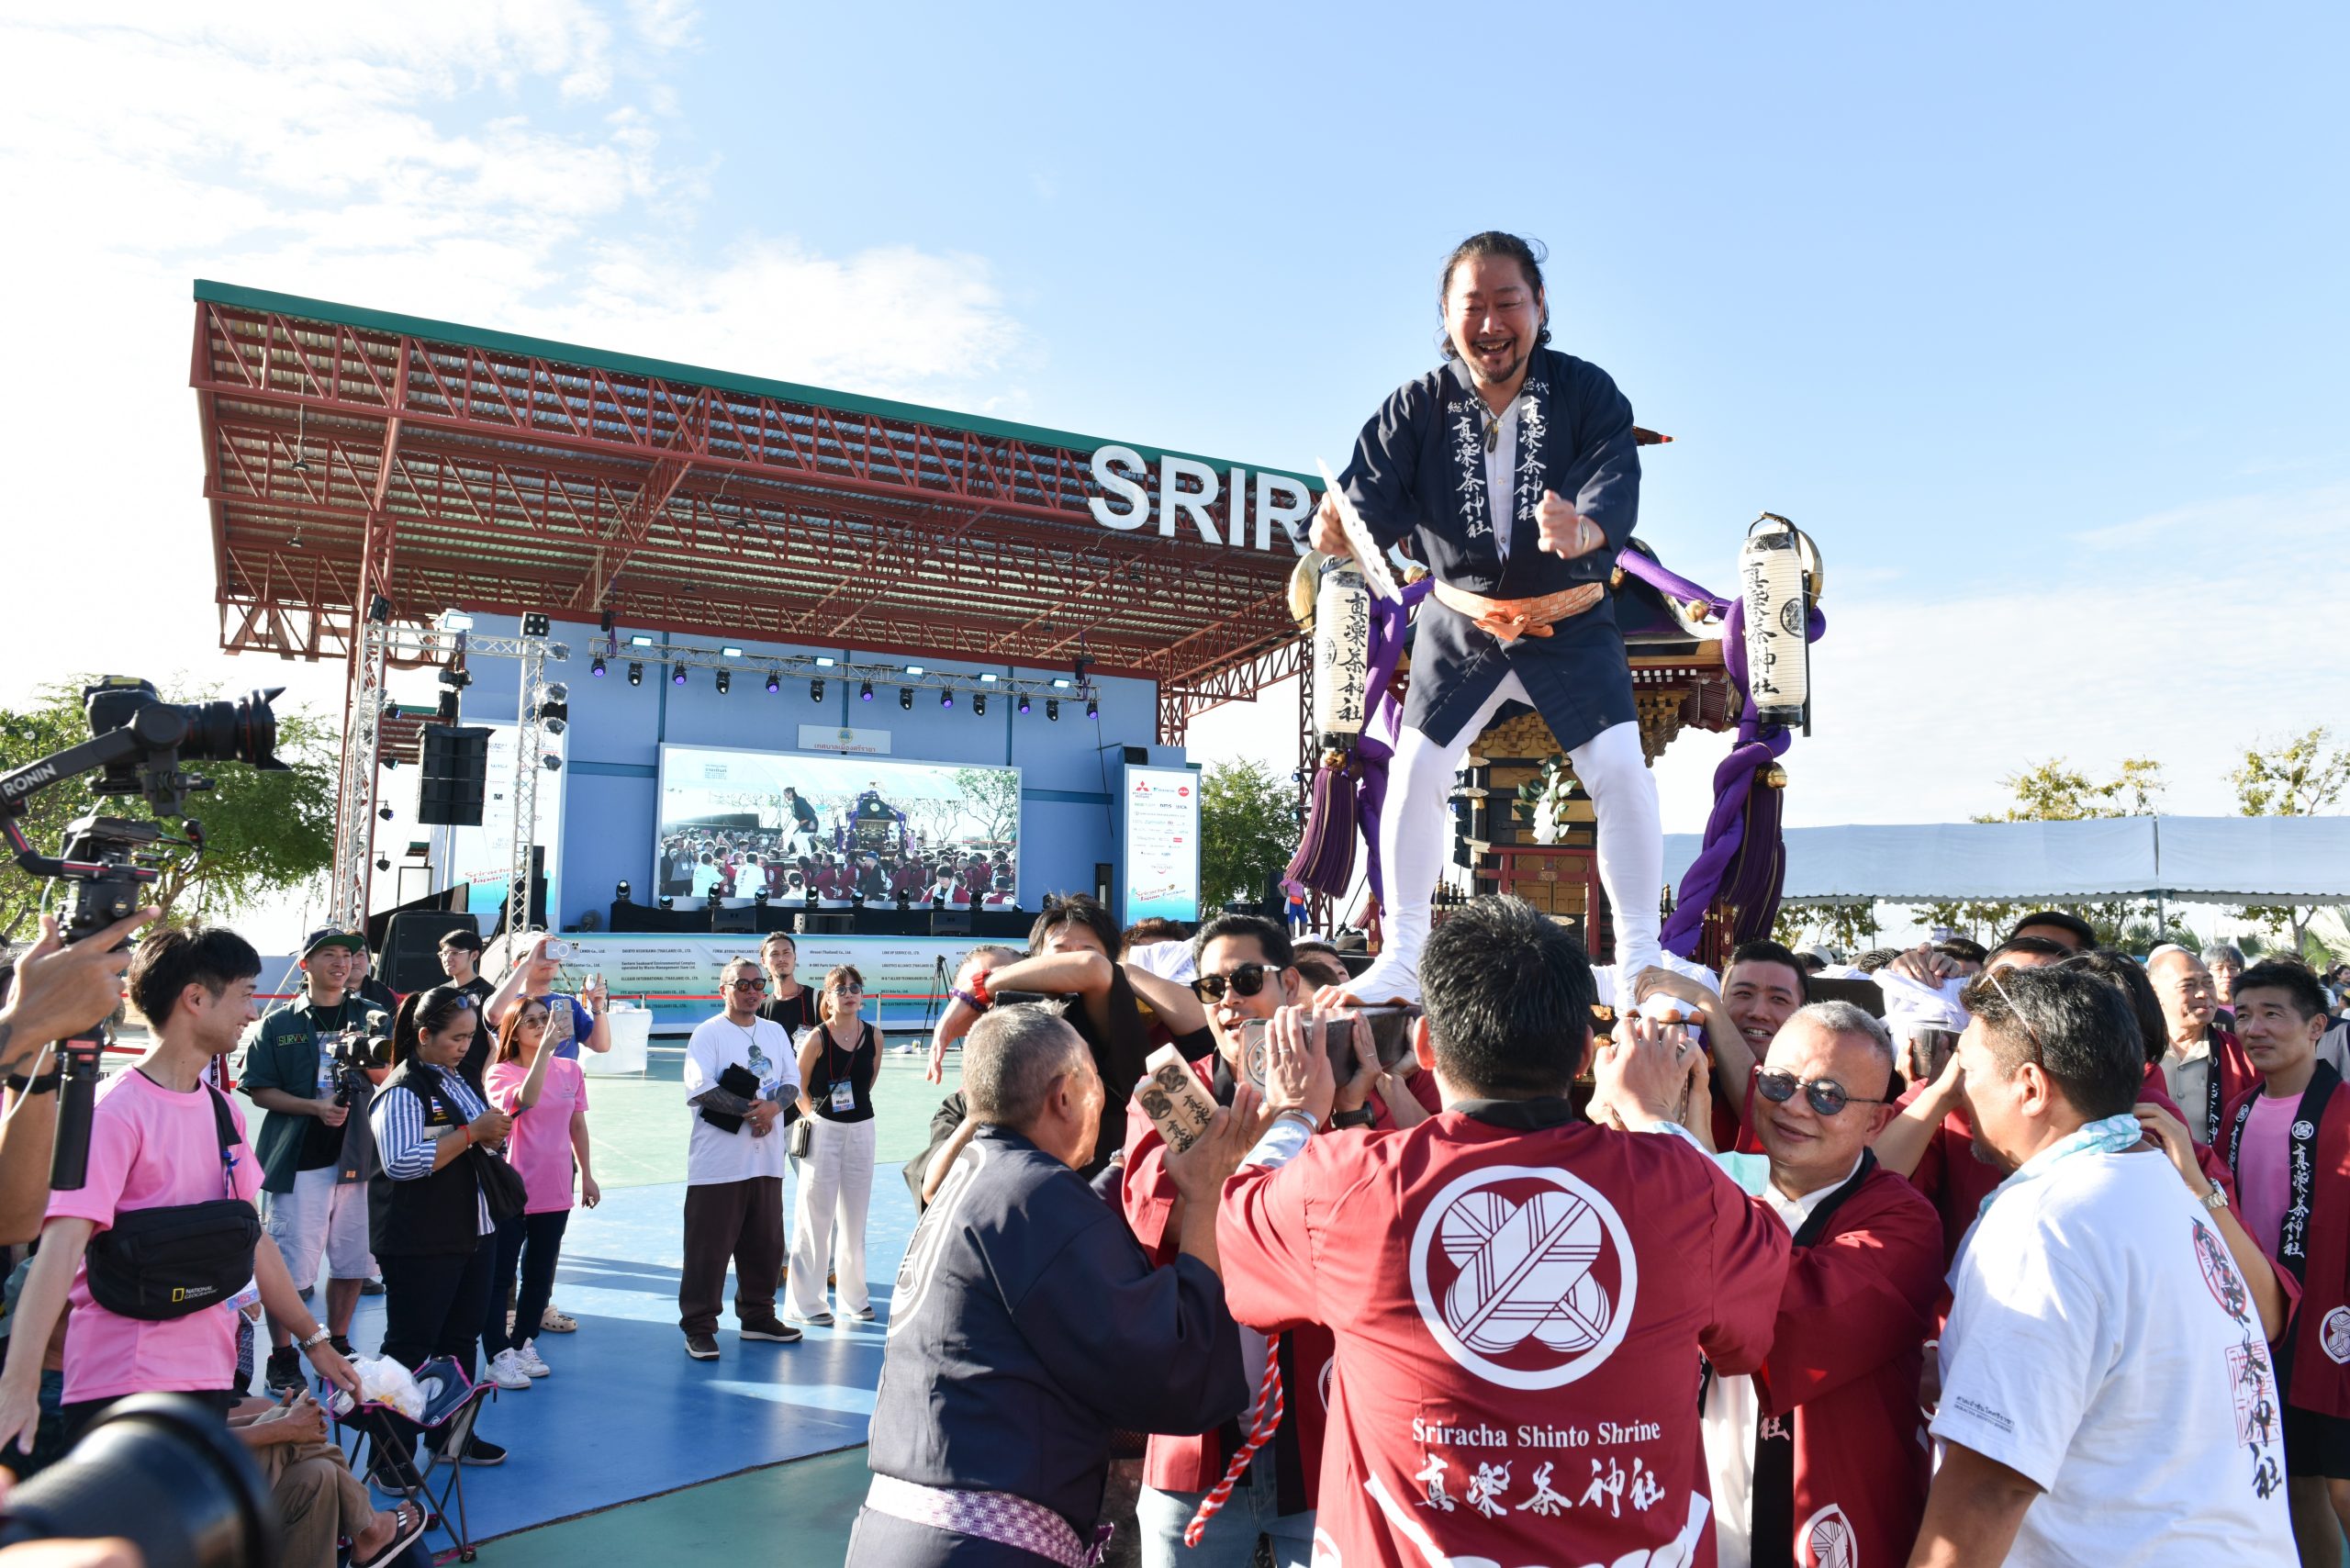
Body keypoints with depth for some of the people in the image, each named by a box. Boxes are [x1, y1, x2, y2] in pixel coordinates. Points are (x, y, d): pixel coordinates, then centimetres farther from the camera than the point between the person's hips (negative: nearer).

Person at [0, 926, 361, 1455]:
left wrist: (313, 1338, 18)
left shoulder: (222, 1109, 9)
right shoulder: (114, 1112, -14)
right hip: (123, 1390, -7)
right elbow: (63, 1243, -24)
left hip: (209, 1376, 7)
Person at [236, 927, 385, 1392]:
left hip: (357, 1156, 2)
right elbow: (260, 1091, 1)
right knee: (288, 1263, 0)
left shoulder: (370, 1016, 7)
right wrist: (316, 1107, -15)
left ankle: (337, 1345, 27)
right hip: (296, 1160, -2)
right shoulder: (278, 1022, 3)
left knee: (352, 1261, 10)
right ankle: (282, 1357, 16)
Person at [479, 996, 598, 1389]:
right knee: (500, 1275, 2)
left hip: (554, 1191, 4)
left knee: (540, 1273, 14)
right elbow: (525, 1099, -33)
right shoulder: (500, 1073, -10)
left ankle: (524, 1344, 29)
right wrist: (546, 1047, -39)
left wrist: (586, 1176, 13)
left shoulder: (570, 1070, 2)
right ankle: (499, 1357, 11)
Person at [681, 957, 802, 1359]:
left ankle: (757, 1317, 27)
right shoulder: (708, 1033, -4)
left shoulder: (775, 1031, 13)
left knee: (766, 1243, 12)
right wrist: (749, 1109, -17)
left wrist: (773, 1106, -11)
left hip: (766, 1159, 6)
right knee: (709, 1246, -1)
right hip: (718, 1161, -5)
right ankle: (698, 1327, 10)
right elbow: (699, 1089, -14)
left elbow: (792, 1081, 10)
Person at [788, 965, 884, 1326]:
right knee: (816, 1215, 2)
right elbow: (798, 1088, -1)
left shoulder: (874, 1036, -2)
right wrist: (813, 1115, -5)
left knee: (854, 1215, 12)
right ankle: (807, 1302, 13)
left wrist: (854, 1104, 10)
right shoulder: (816, 1039, -12)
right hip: (823, 1130, -4)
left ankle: (854, 1295, 24)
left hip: (861, 1129, 4)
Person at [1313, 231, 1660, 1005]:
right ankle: (1401, 958, 11)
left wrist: (1583, 530, -52)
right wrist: (1341, 532, -42)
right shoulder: (1417, 406, -8)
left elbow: (1618, 488, -27)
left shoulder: (1588, 393, -13)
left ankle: (1639, 958, 3)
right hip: (1461, 625, 1)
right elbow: (1375, 498, -17)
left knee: (1621, 770, -13)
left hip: (1571, 624, -1)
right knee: (1414, 773, -5)